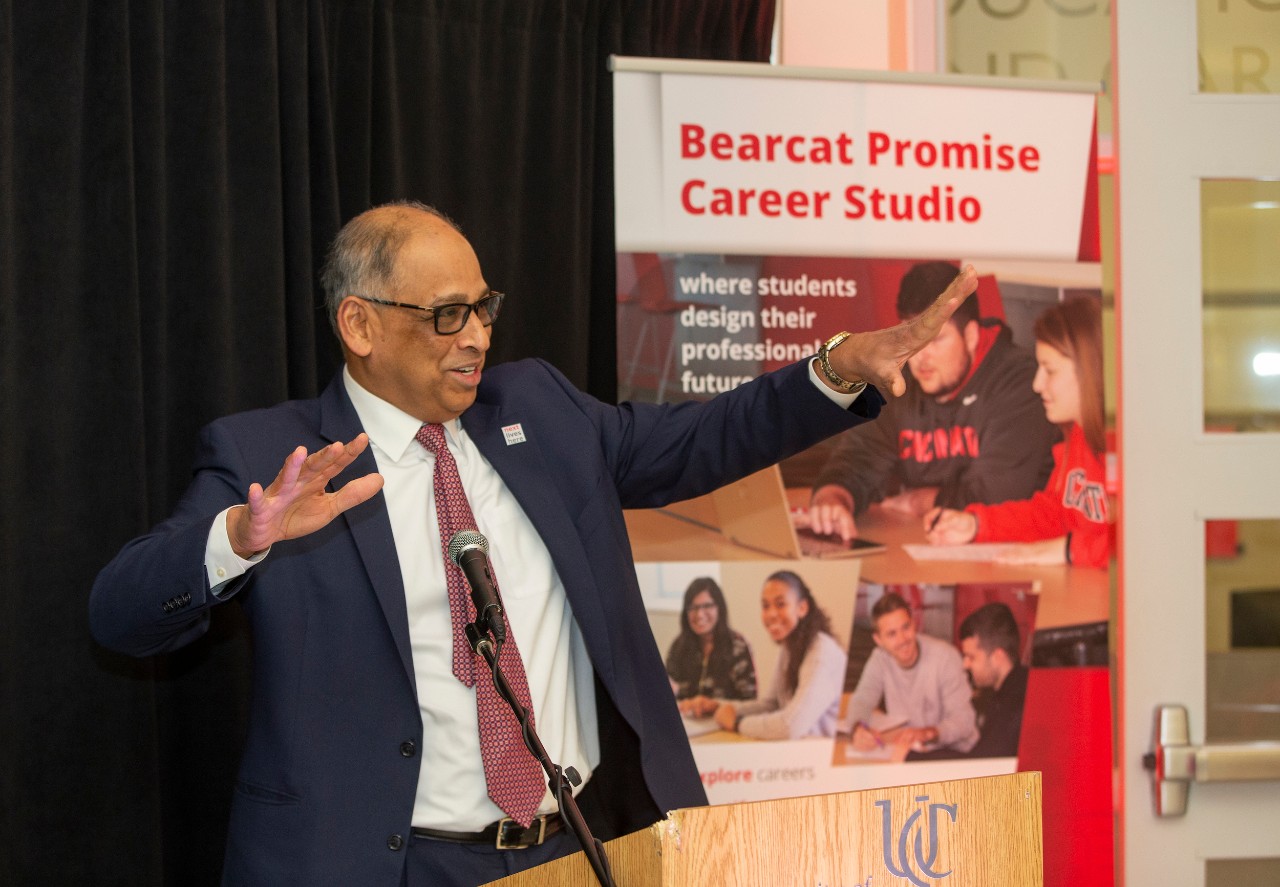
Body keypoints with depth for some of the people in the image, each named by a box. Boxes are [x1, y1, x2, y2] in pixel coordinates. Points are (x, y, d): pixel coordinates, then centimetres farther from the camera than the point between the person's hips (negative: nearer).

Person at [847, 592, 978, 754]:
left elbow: (963, 720, -20)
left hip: (953, 753, -4)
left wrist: (927, 733, -40)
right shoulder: (880, 658, -2)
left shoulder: (945, 657, -16)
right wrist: (858, 728, -27)